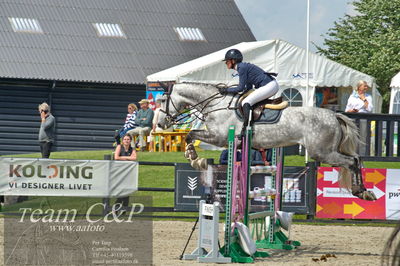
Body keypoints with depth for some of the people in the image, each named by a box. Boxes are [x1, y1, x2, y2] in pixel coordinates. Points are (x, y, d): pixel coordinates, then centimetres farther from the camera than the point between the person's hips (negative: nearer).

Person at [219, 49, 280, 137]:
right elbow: (249, 88, 23)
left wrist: (226, 90, -3)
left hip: (269, 86, -11)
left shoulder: (242, 67, -11)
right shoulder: (243, 66, 19)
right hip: (273, 84, 11)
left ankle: (245, 130, -22)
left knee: (246, 103, -14)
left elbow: (241, 88, -13)